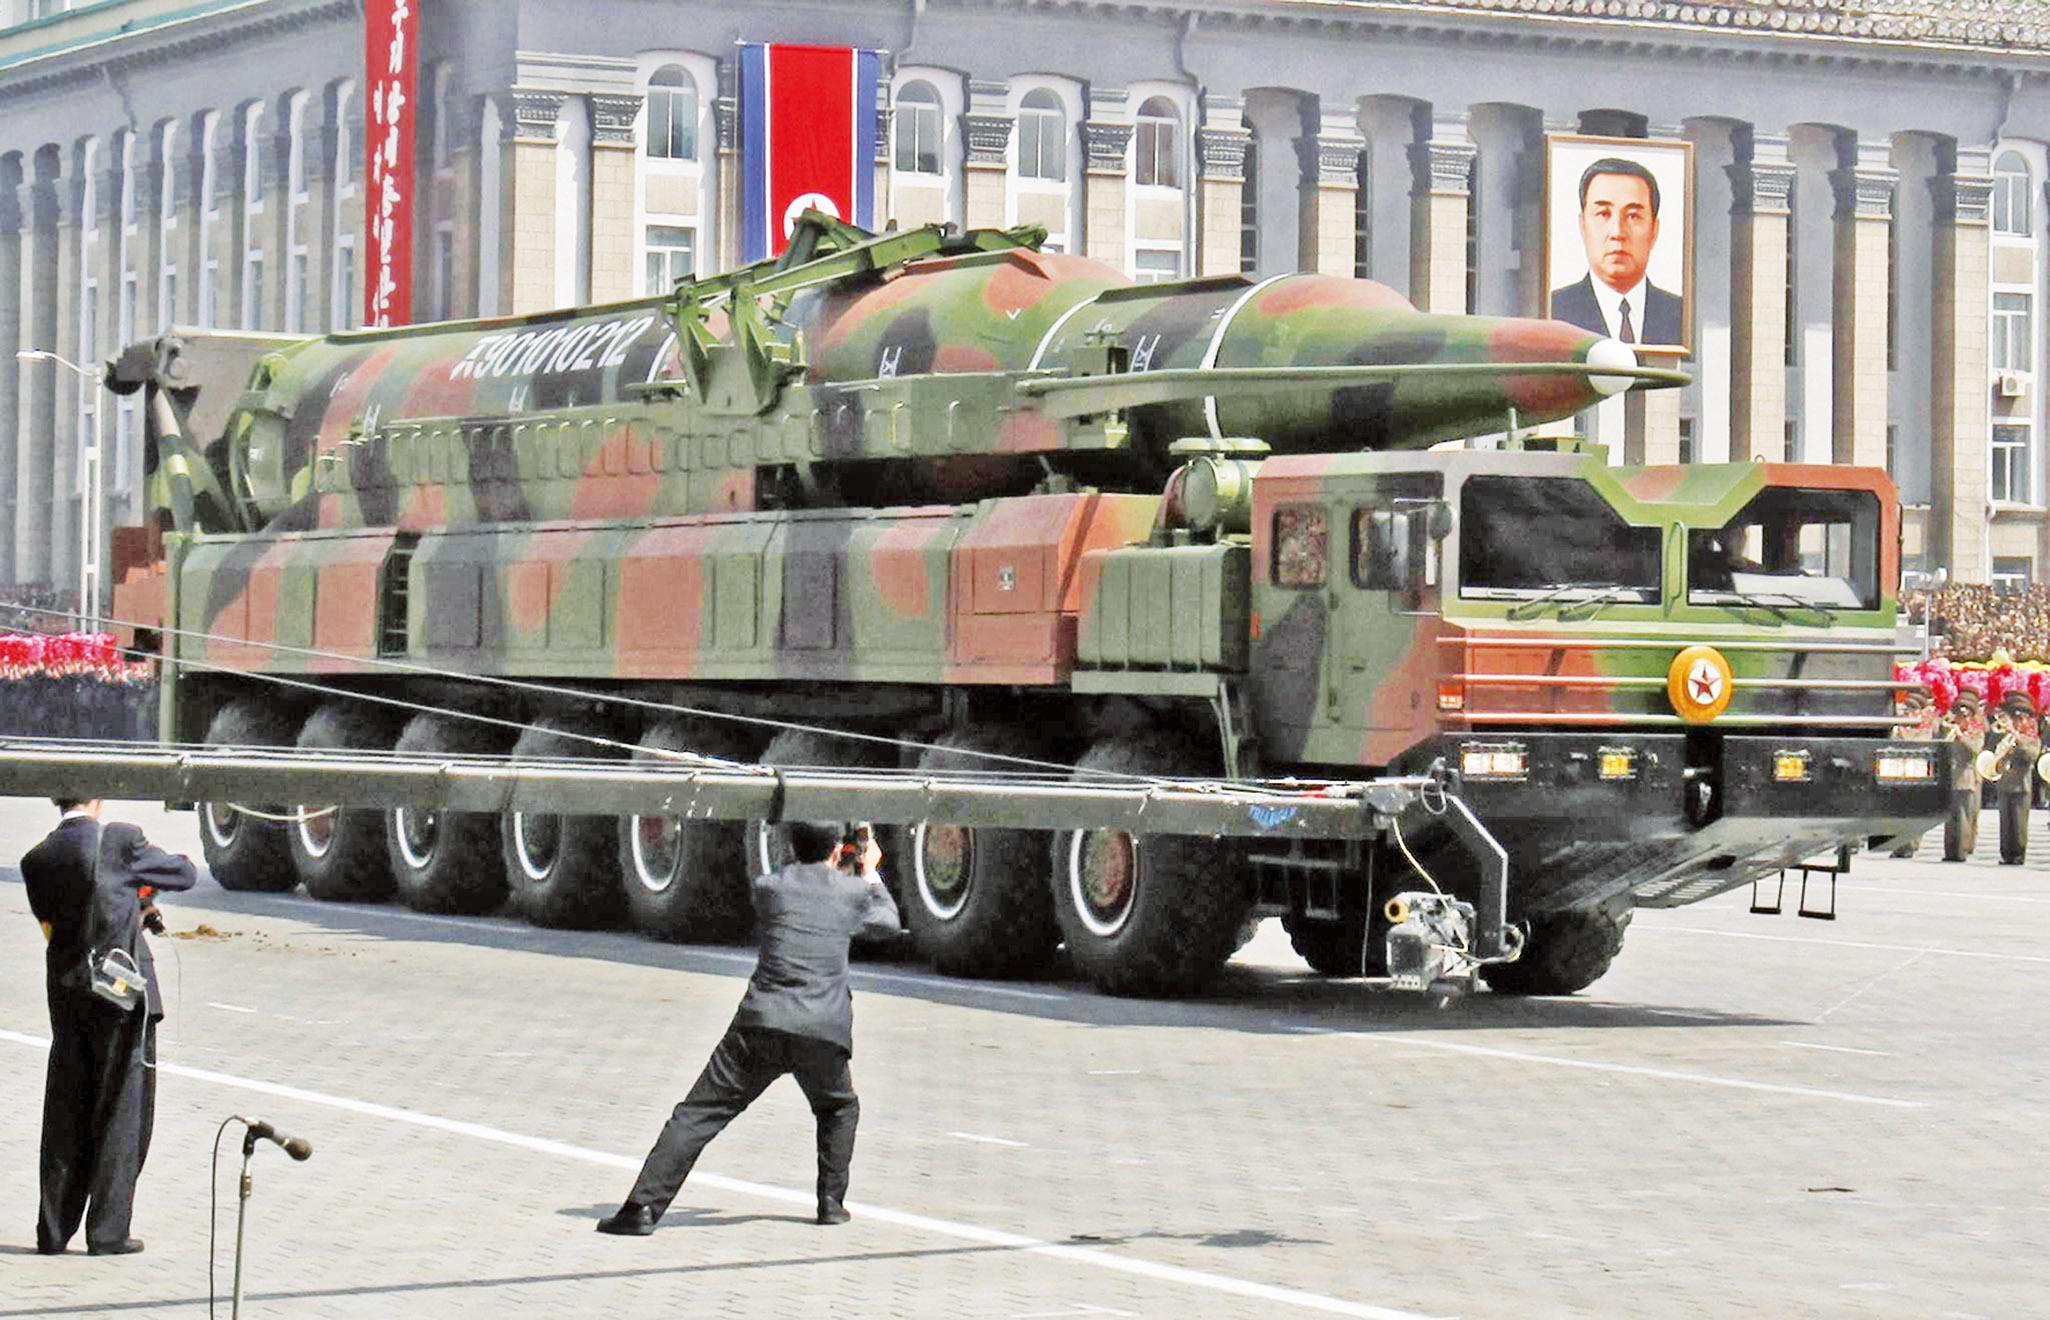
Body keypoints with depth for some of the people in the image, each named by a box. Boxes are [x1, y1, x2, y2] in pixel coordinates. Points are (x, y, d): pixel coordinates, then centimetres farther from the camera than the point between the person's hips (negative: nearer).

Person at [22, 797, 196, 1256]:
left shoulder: (36, 860, 2)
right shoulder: (120, 840, -11)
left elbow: (53, 923, 12)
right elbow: (184, 874, 1)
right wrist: (143, 868, 24)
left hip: (65, 993, 4)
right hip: (123, 993, -4)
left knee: (64, 1115, 12)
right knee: (122, 1114, 3)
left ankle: (53, 1230, 14)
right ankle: (108, 1232, 2)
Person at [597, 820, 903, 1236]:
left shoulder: (768, 888, 11)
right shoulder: (851, 891, 10)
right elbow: (888, 922, 30)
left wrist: (831, 868, 41)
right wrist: (870, 872, 48)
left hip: (761, 1025, 0)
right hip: (823, 1033, 0)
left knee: (697, 1115, -2)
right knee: (839, 1110, 30)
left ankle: (643, 1206, -12)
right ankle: (831, 1201, 22)